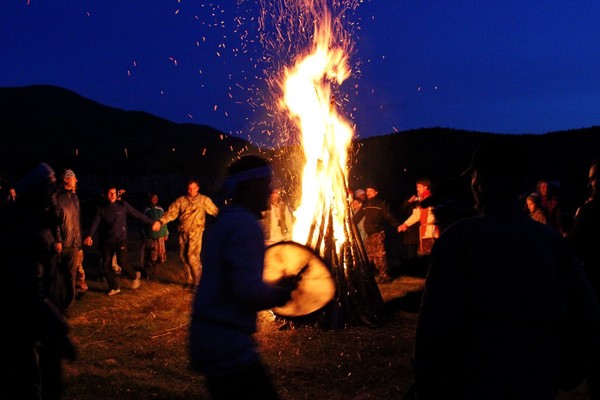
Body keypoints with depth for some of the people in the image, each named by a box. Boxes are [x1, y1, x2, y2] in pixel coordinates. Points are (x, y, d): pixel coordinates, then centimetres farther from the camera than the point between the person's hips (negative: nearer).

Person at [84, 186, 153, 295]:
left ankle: (135, 276, 12)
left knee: (122, 262, -18)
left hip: (121, 239, -3)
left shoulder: (123, 205, -1)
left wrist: (151, 222, 2)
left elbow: (137, 214, 2)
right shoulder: (101, 209, 2)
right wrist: (89, 236, -26)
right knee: (106, 266, 2)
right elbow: (95, 223, -9)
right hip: (107, 241, 3)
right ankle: (114, 287, 20)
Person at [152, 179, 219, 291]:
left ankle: (197, 282, -1)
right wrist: (160, 222, -12)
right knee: (184, 257, 7)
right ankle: (189, 281, 21)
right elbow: (171, 213, 1)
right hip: (183, 233, 4)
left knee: (192, 257, -14)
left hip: (195, 232, -4)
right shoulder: (181, 201, 7)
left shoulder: (204, 200, 3)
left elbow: (215, 211, 3)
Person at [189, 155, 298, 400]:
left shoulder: (224, 221, 15)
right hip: (228, 346, -10)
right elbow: (249, 291, -25)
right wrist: (282, 292, -6)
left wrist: (276, 287, 15)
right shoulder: (245, 225, -15)